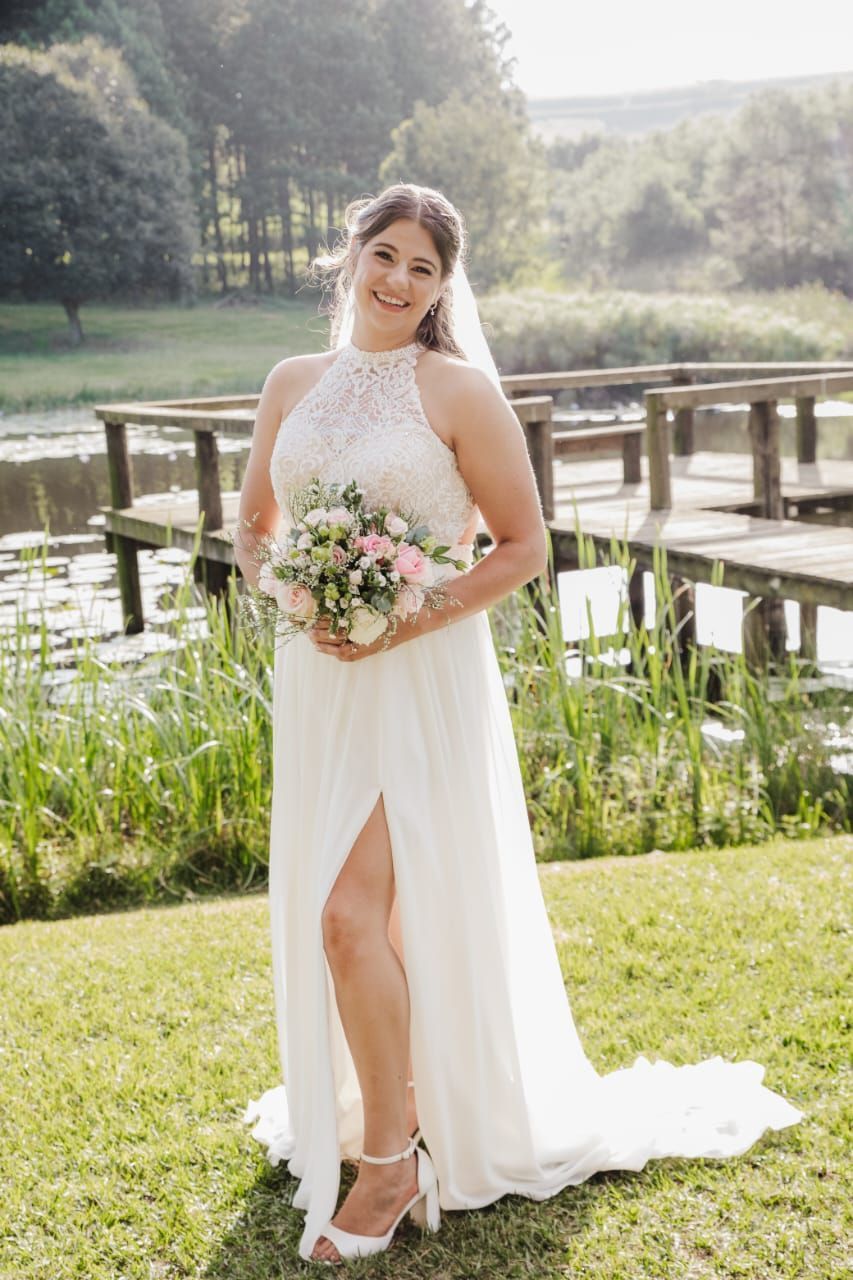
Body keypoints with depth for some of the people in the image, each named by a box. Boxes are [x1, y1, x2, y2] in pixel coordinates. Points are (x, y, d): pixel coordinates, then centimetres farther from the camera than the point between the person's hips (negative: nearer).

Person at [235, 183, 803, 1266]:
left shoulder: (459, 390, -7)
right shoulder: (294, 384, 8)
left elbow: (524, 546, -6)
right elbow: (252, 527, 16)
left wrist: (409, 619, -17)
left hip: (420, 679, -5)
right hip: (315, 678, 6)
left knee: (353, 914, -12)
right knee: (326, 912, 14)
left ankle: (392, 1162, 6)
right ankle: (372, 1101, 37)